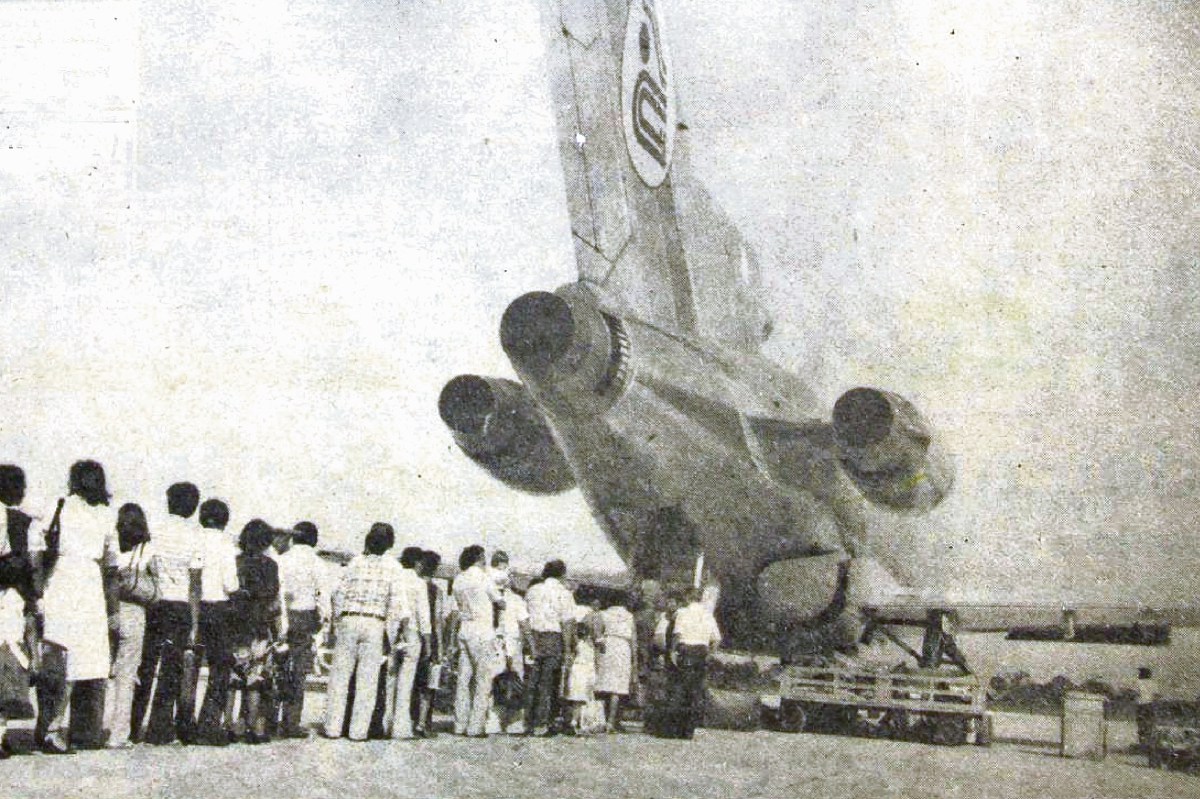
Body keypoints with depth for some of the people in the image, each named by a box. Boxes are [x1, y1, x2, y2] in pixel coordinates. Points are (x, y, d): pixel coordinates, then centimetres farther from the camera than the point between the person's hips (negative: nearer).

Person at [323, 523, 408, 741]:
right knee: (367, 680, 4)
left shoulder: (356, 562, 3)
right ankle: (358, 730, 4)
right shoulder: (392, 566, -1)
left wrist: (337, 625, 12)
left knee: (340, 676, 7)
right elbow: (396, 601, -5)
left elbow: (340, 594, 4)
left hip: (349, 620, 1)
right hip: (374, 625, -1)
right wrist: (390, 633, 2)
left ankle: (333, 727, 6)